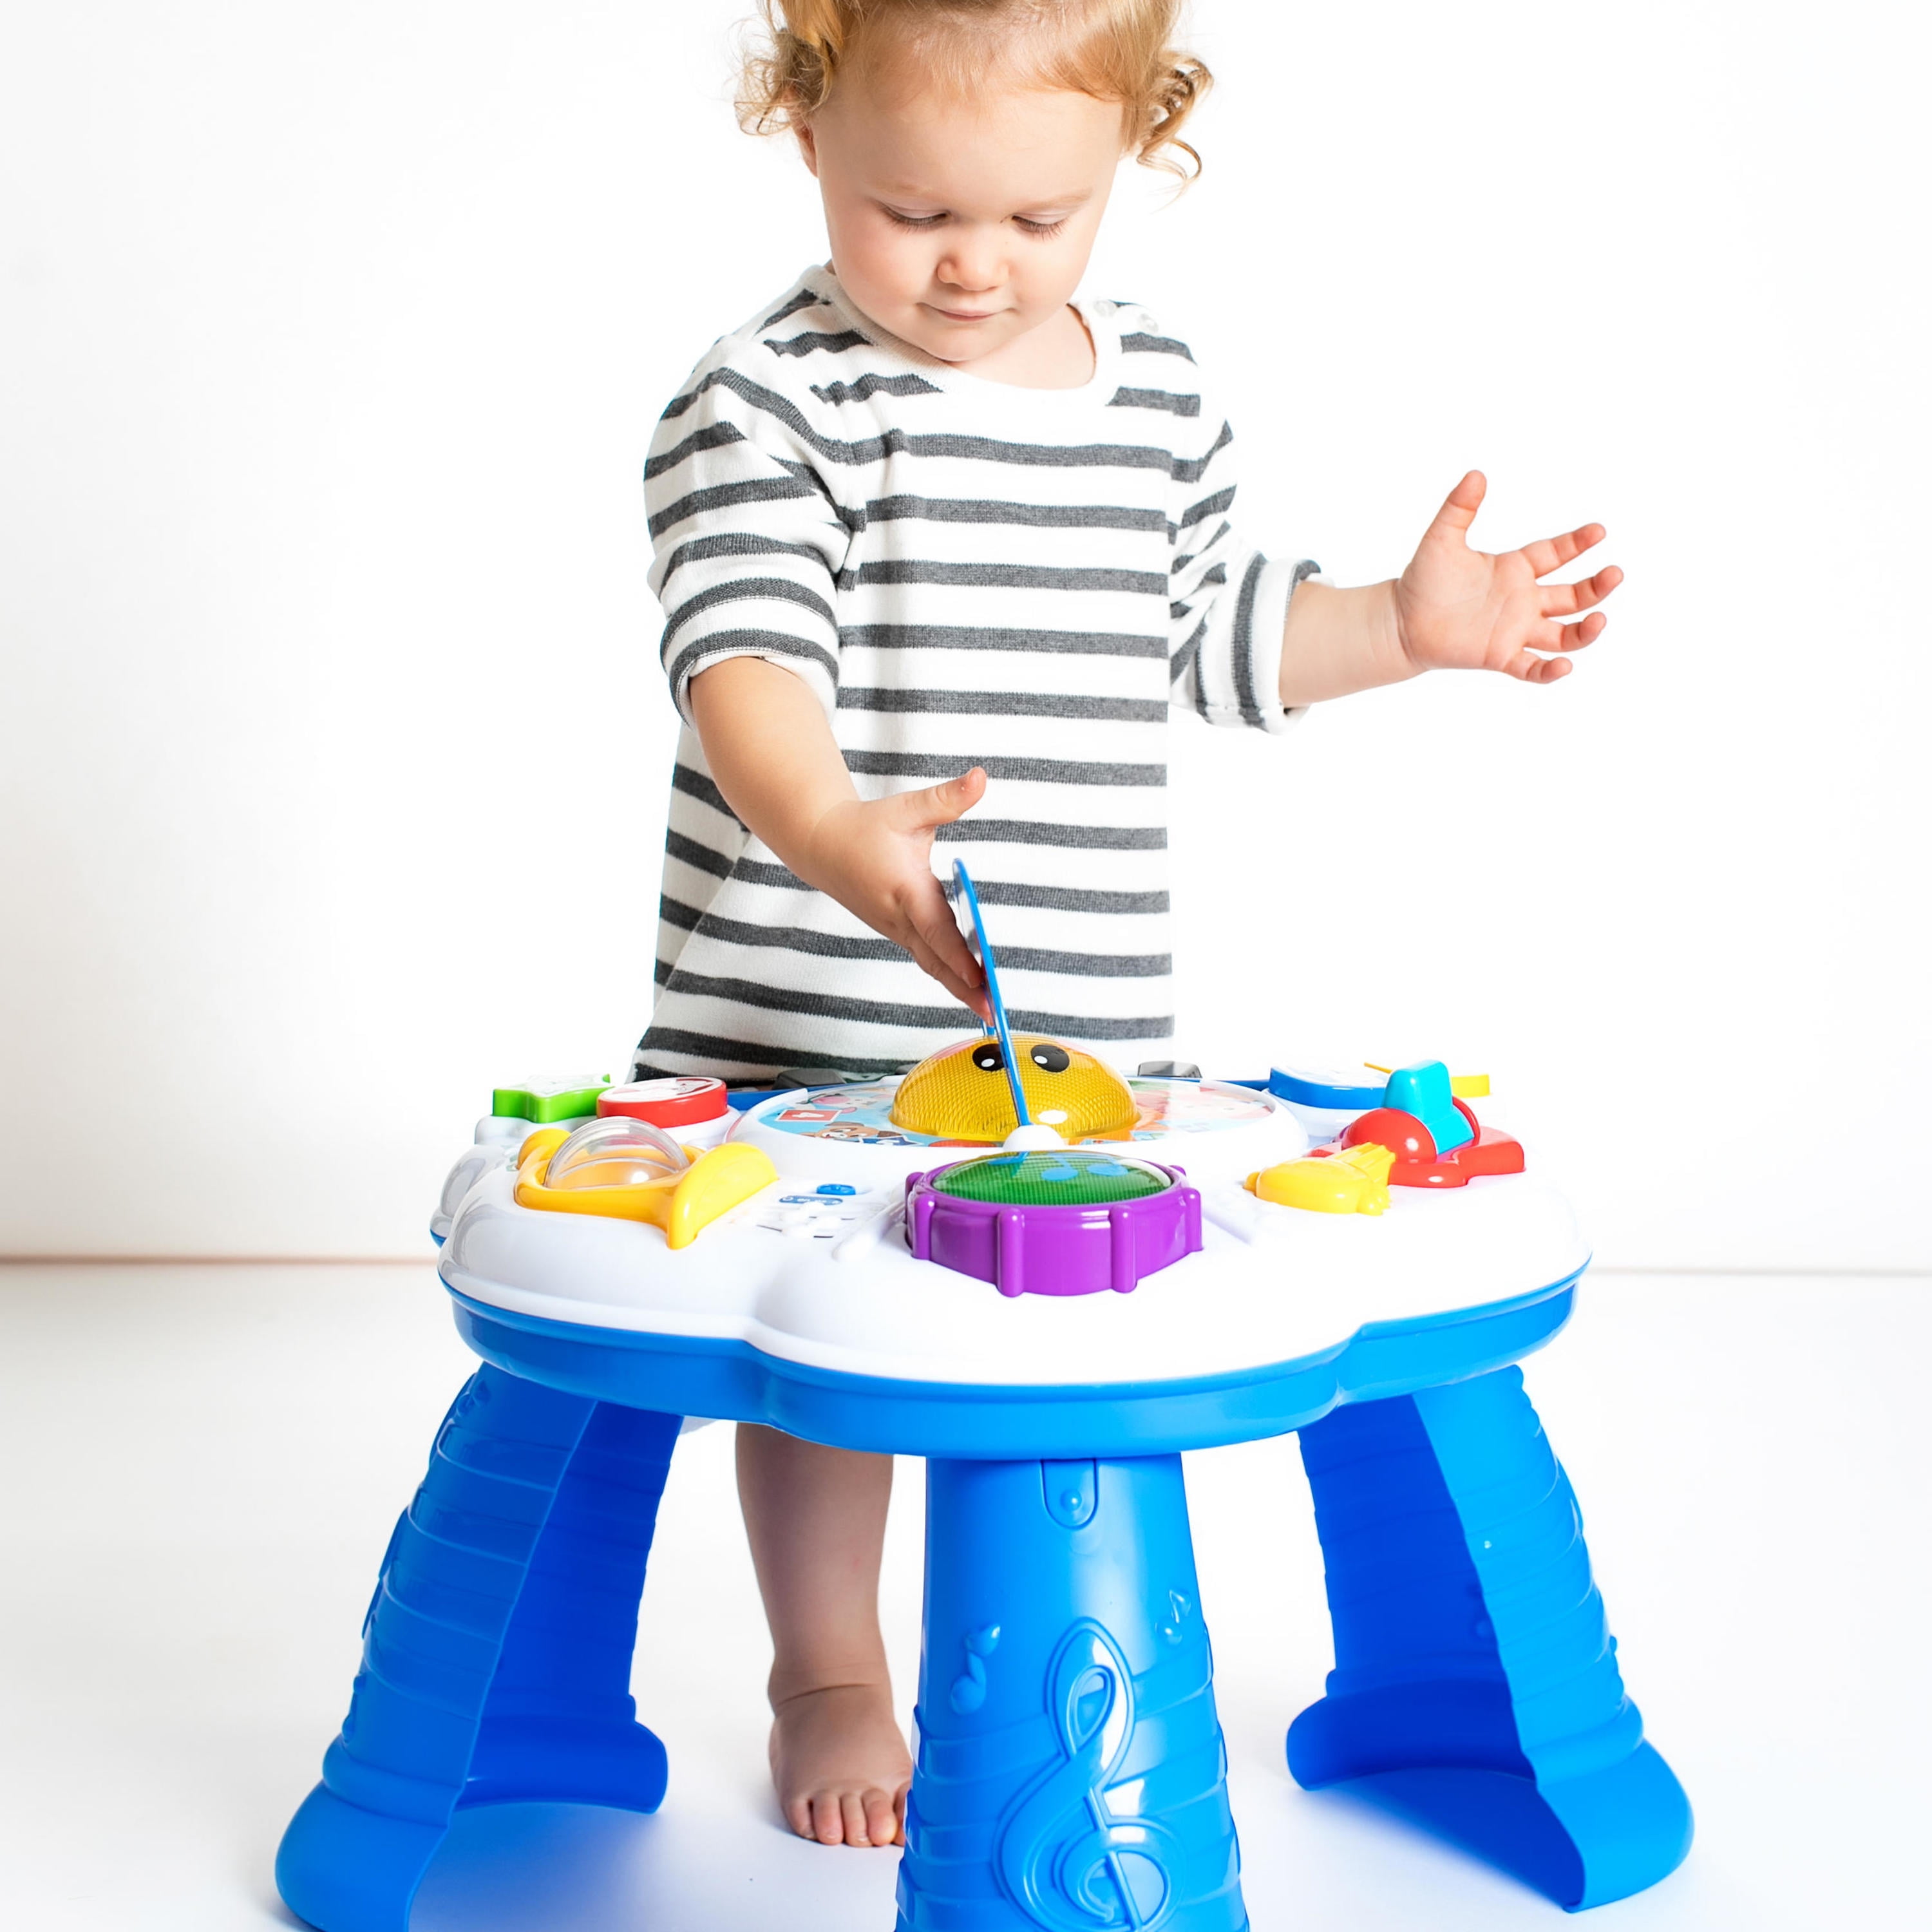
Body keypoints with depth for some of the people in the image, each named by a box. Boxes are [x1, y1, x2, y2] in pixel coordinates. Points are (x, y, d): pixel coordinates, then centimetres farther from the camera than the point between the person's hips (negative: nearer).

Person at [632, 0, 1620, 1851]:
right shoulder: (766, 400, -12)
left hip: (1084, 1009, 4)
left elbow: (1213, 632, 18)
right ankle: (828, 1678, 31)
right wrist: (829, 832, -43)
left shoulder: (1163, 393, 7)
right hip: (804, 1008, -4)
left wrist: (1407, 623, 6)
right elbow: (741, 657, -25)